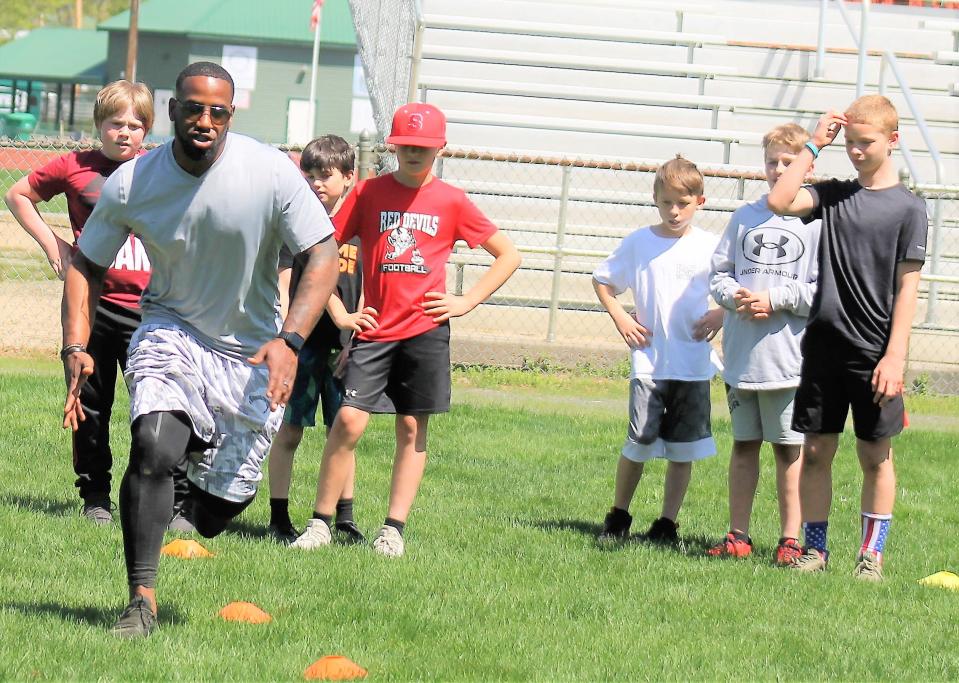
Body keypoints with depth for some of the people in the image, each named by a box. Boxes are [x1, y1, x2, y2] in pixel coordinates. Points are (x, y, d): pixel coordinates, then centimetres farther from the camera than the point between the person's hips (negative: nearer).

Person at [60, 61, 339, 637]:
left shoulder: (271, 174, -17)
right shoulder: (131, 185, -12)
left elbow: (324, 257, -14)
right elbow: (87, 265, 1)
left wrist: (289, 340, -28)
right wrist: (75, 347, -13)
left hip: (250, 351, 0)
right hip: (171, 332, 0)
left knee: (214, 517, 3)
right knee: (153, 448, -29)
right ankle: (142, 599, -18)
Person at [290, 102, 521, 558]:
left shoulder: (451, 202, 3)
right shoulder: (369, 192, 3)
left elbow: (508, 255, 10)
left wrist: (467, 301, 1)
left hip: (425, 329, 1)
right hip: (374, 329, -1)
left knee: (412, 429, 3)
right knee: (349, 421, -10)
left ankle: (394, 529, 9)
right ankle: (320, 523, -3)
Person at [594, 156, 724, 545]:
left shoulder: (710, 248, 1)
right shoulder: (639, 243, 3)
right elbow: (602, 280, 15)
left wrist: (721, 315, -7)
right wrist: (620, 318, 3)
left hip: (694, 363, 1)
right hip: (649, 362, -1)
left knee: (683, 450, 4)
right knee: (639, 445, -4)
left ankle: (667, 524, 14)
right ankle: (618, 517, 13)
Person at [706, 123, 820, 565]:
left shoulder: (817, 221, -4)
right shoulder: (745, 217, 10)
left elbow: (823, 290, -9)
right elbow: (719, 272, 14)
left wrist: (775, 301, -13)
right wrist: (733, 295, -6)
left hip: (789, 357, -4)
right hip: (740, 355, 5)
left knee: (789, 448, 1)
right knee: (744, 445, 11)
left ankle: (790, 540, 7)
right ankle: (738, 536, 18)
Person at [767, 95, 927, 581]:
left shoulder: (907, 209, -4)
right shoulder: (834, 195, 7)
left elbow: (907, 288, -7)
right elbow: (779, 202, -8)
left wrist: (895, 356, -12)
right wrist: (814, 146, -4)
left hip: (874, 353, -4)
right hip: (824, 345, 4)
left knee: (876, 454, 4)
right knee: (816, 449, 6)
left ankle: (872, 553, 11)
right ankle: (814, 547, 13)